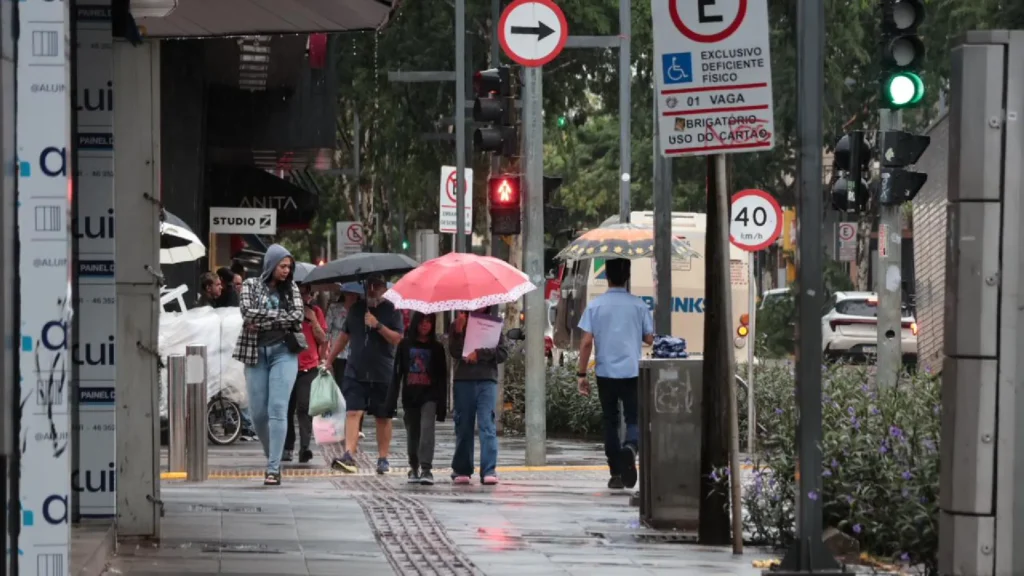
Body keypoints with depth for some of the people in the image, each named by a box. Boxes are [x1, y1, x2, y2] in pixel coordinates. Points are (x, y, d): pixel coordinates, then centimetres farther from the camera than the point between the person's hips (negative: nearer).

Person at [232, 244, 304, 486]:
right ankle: (272, 455, 24)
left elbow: (297, 316, -4)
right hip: (256, 353, 1)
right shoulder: (251, 285, 7)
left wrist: (263, 320, -9)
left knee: (278, 409, -11)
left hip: (284, 351, -1)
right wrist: (281, 316, -9)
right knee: (258, 412, 2)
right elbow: (248, 312, -10)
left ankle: (274, 468, -13)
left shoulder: (291, 289, 10)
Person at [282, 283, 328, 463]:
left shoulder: (315, 312, 7)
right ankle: (287, 447, 13)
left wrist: (312, 319, -7)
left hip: (309, 367, -1)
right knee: (287, 409, 4)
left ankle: (305, 448, -17)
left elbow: (322, 338, 5)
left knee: (304, 408, -12)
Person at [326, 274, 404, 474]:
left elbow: (397, 338, -10)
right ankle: (348, 456, -21)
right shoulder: (356, 308, 10)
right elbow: (344, 336, 17)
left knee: (383, 418, 6)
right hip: (355, 372, 2)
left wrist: (378, 326, -23)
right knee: (353, 412, -12)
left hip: (383, 374, -2)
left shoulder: (391, 310, 0)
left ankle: (383, 459, 15)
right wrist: (329, 361, 15)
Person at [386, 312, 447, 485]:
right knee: (412, 432, 9)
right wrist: (392, 399, -3)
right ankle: (414, 468, 23)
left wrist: (442, 404, -1)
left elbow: (442, 377, 4)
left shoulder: (436, 348, 4)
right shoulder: (405, 345, 6)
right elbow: (397, 372, 5)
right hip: (410, 395, 2)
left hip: (429, 395, -2)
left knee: (427, 428, -17)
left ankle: (426, 469, -23)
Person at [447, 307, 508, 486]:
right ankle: (462, 470, 15)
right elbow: (455, 352, -1)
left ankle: (489, 471, -16)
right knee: (464, 426, 6)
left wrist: (480, 354, -8)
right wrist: (459, 331, -13)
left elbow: (503, 353, 3)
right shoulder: (458, 325, 11)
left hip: (487, 379, -1)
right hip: (463, 380, 1)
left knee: (487, 424, -10)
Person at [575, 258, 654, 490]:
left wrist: (581, 374, 1)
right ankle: (630, 447, -28)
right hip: (632, 372, -1)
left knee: (610, 422, 11)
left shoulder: (595, 306, -2)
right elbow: (649, 339, 4)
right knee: (634, 419, 5)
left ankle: (616, 474, 12)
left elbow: (586, 342, -5)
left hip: (606, 373, 1)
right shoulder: (638, 305, -1)